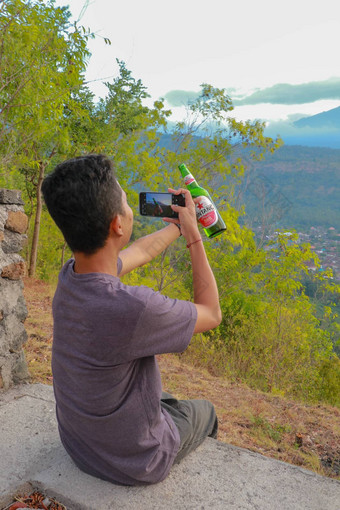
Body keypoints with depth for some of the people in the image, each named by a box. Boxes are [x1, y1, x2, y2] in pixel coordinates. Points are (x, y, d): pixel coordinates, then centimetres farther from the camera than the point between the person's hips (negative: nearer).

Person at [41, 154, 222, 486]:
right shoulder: (132, 307, -40)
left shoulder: (70, 277, -16)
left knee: (167, 399, 34)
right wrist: (194, 236, -11)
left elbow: (143, 251, 4)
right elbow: (211, 314, -19)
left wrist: (178, 224, 19)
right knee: (205, 411, 24)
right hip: (134, 464, -5)